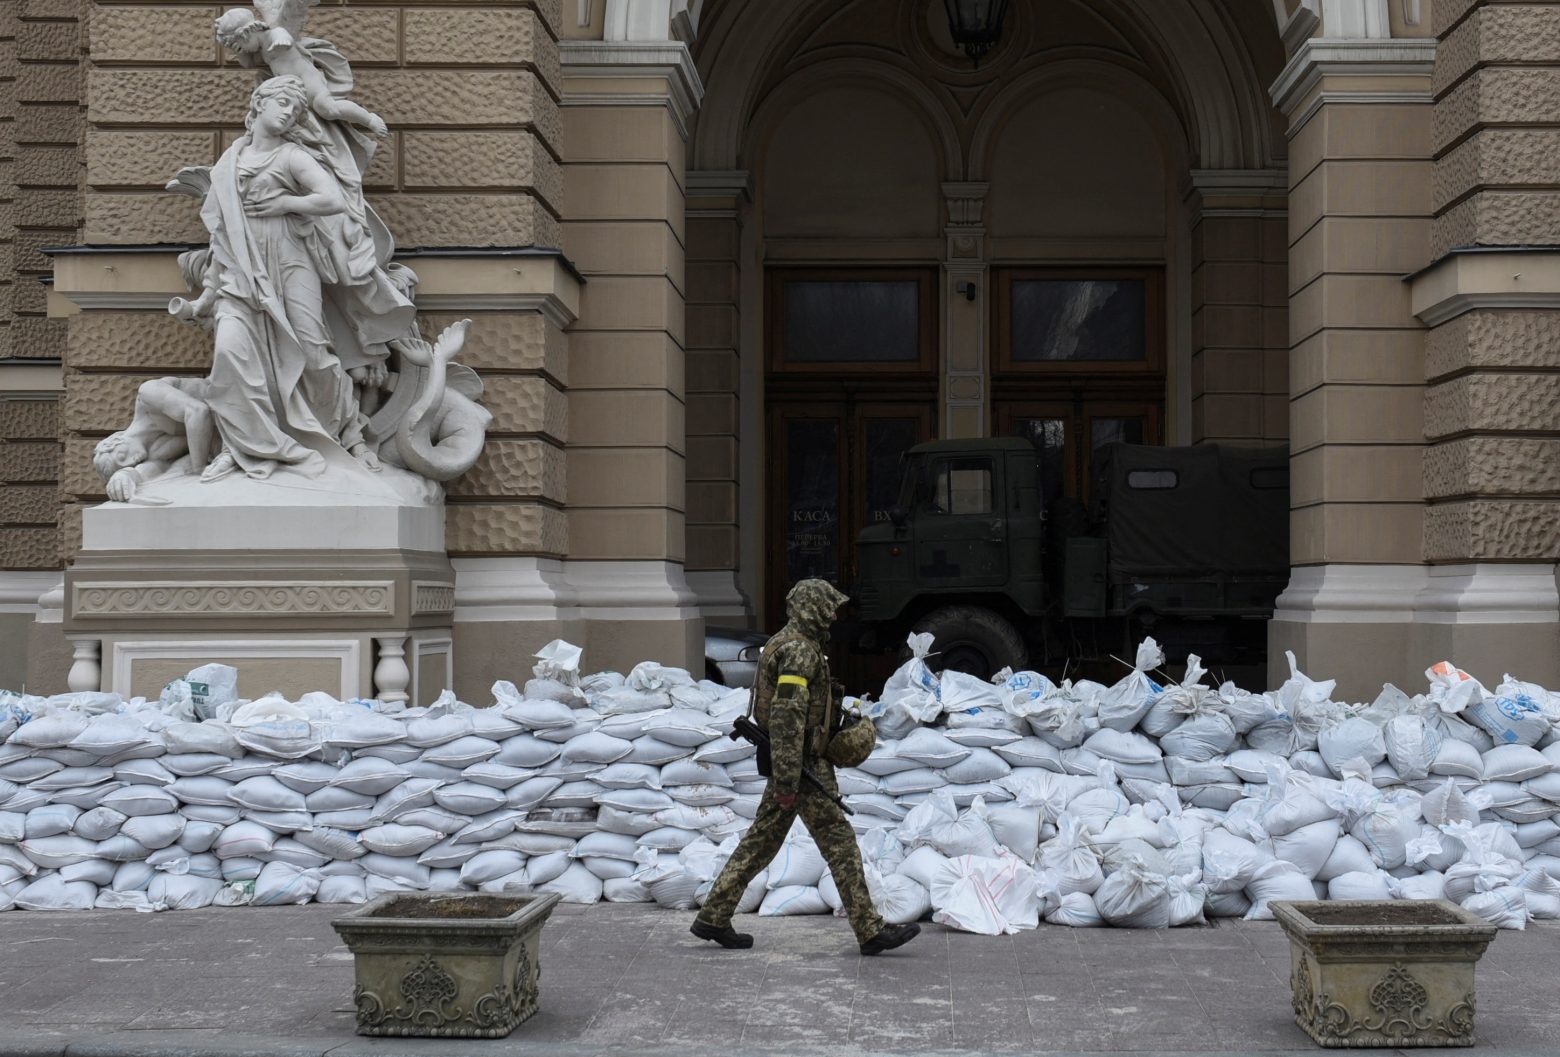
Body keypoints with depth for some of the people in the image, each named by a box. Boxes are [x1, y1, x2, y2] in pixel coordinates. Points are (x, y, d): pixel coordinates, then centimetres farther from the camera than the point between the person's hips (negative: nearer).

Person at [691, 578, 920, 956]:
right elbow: (786, 717, -24)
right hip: (801, 765, -10)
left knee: (762, 840, 12)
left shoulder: (786, 644, 17)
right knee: (840, 843, -6)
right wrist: (787, 780, -26)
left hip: (790, 764, 10)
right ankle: (870, 930, -3)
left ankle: (713, 917, 15)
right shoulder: (800, 650, -16)